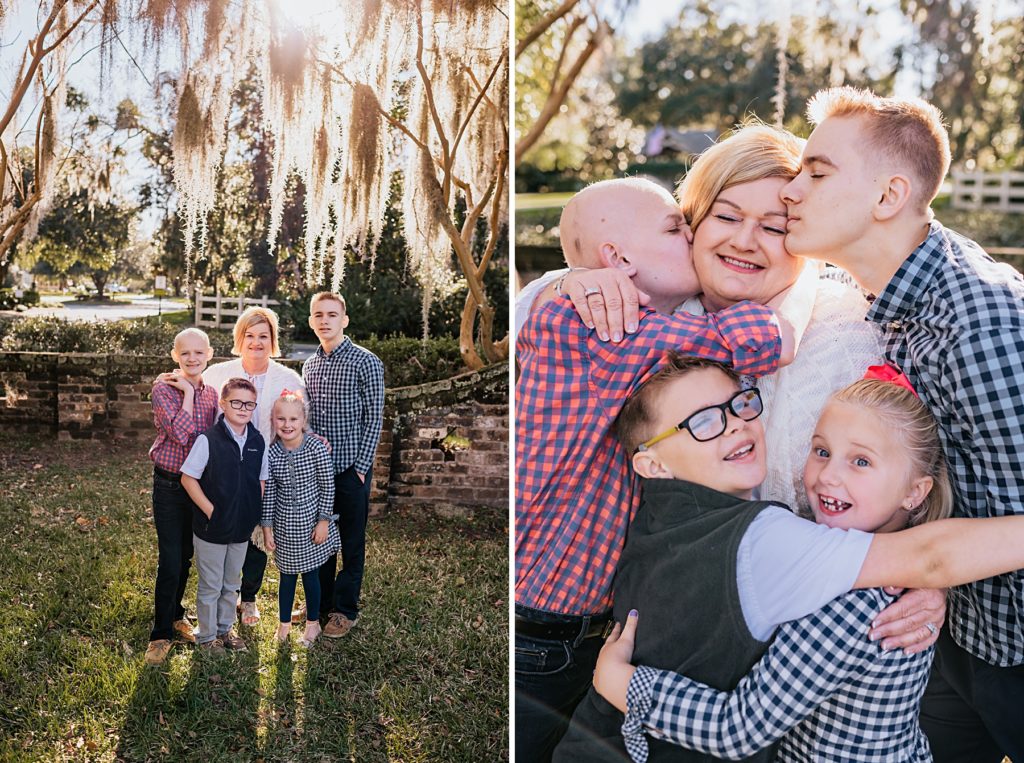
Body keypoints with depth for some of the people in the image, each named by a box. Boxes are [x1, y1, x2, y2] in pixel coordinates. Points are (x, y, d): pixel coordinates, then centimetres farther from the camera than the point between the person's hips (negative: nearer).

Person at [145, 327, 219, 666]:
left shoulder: (211, 393, 3)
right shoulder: (164, 389, -12)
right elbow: (179, 433, -26)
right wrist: (188, 393, -20)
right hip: (169, 485, -5)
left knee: (186, 557, 17)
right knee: (170, 561, -5)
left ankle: (175, 615, 37)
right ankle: (161, 634, 9)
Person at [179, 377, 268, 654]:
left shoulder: (258, 441, -1)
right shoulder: (208, 439, -16)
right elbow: (188, 478, -13)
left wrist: (255, 516, 3)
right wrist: (211, 511, -15)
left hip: (242, 528, 5)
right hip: (211, 528, -5)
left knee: (231, 584, 20)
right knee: (210, 586, 10)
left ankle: (225, 628, 38)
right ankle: (207, 635, 27)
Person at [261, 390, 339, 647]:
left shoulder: (317, 448, -15)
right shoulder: (271, 453, -7)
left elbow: (327, 487, -9)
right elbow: (268, 493, 0)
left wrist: (323, 521, -9)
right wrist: (267, 527, 2)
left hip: (311, 524, -2)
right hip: (285, 527, 2)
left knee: (311, 575, 10)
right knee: (287, 576, 13)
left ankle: (313, 623, 30)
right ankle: (284, 623, 33)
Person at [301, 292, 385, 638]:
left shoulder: (366, 362, -9)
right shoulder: (309, 365, 9)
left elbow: (374, 418, -10)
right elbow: (305, 416, 16)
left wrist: (361, 467, -13)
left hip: (351, 468, -5)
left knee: (351, 541, 6)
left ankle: (345, 610, 18)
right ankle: (320, 603, 29)